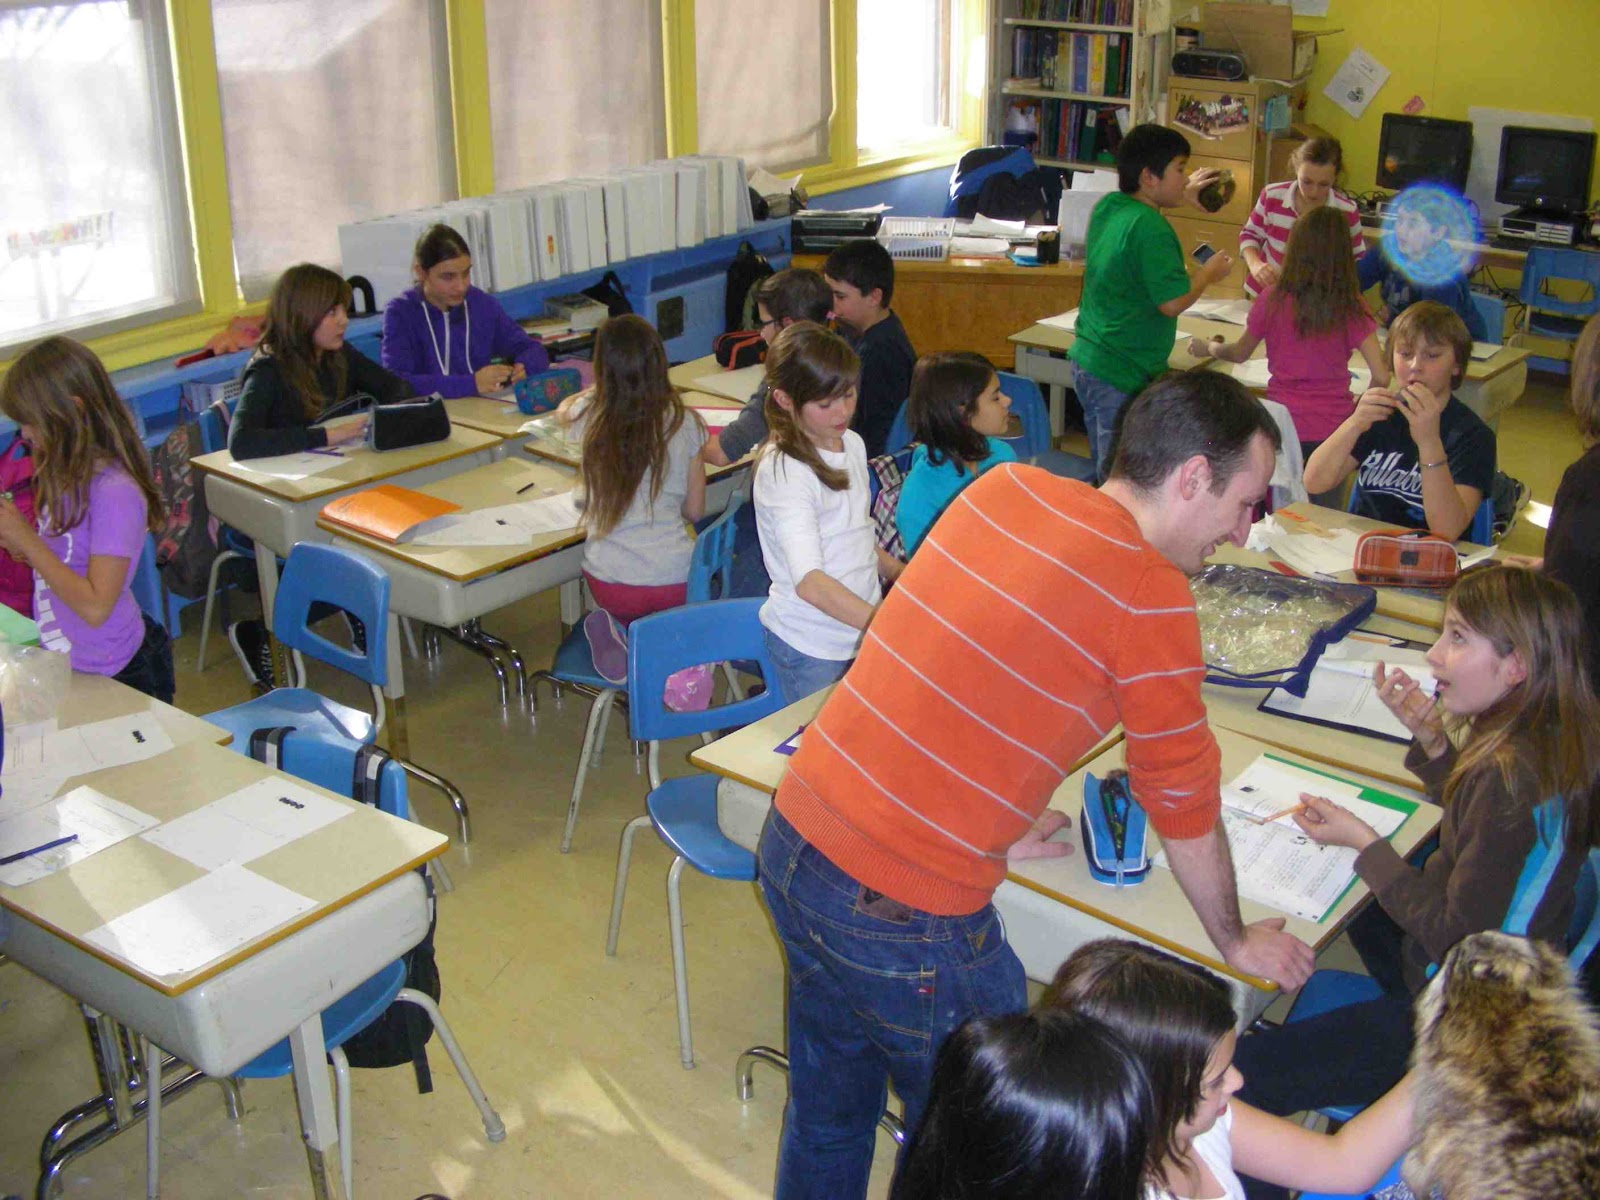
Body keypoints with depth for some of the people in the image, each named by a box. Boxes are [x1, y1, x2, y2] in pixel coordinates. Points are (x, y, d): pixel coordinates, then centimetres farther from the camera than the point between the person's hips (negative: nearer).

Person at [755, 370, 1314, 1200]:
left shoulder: (1004, 486, 4)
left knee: (827, 1110, 28)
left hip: (792, 842, 7)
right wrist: (1236, 942, 14)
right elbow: (1183, 800, -3)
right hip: (903, 914, -7)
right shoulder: (1150, 595, -14)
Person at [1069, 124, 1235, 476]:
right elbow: (1173, 302, -20)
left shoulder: (1107, 207, 6)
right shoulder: (1150, 229, -20)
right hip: (1124, 377, -10)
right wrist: (1209, 273, -3)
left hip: (1086, 359, 10)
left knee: (1104, 471, 19)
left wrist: (1181, 197, 26)